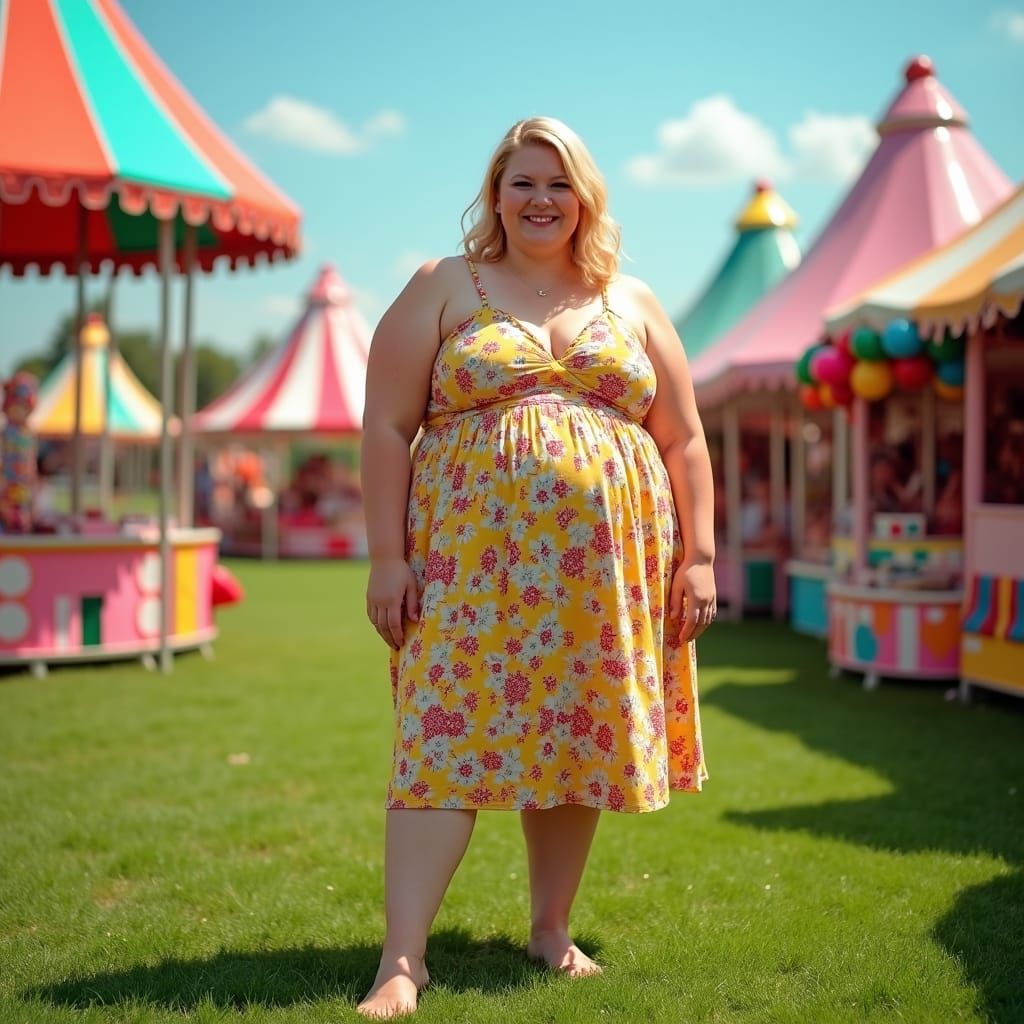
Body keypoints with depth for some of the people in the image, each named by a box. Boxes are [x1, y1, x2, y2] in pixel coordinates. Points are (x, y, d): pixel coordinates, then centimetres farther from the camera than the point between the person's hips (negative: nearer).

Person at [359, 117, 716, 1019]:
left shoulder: (632, 304, 15)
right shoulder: (443, 290, 7)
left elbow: (685, 442, 14)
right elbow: (387, 427, 1)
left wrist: (697, 556, 6)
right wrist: (388, 555, -6)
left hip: (602, 570, 3)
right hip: (474, 563, -3)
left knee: (579, 740, 7)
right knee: (447, 740, -10)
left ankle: (551, 929, 23)